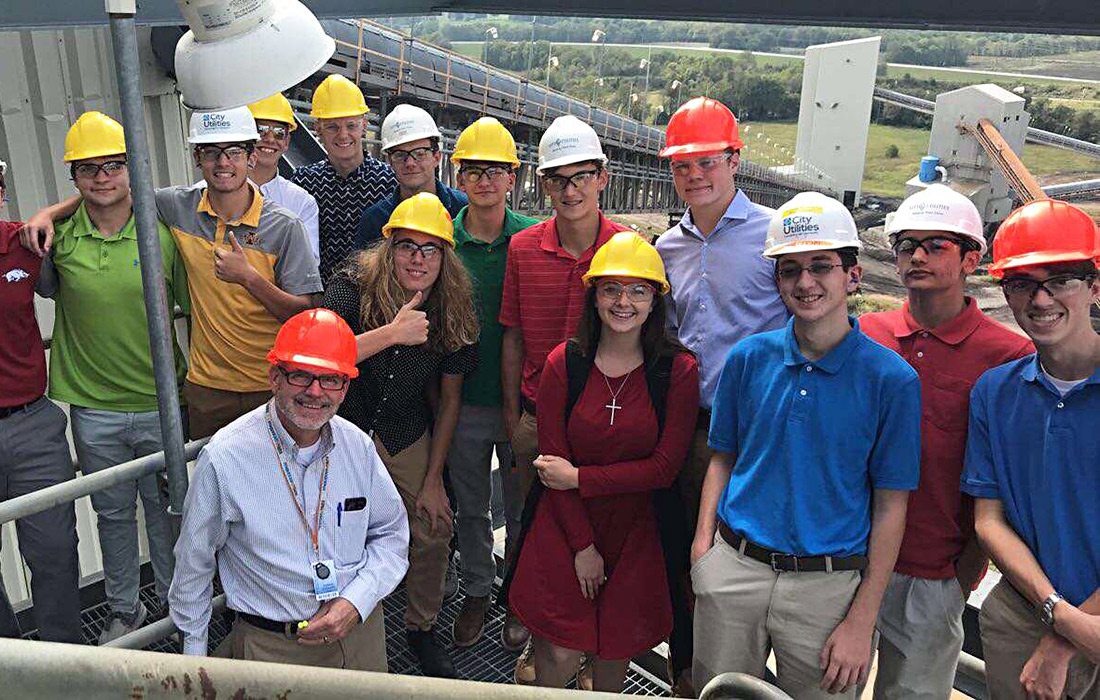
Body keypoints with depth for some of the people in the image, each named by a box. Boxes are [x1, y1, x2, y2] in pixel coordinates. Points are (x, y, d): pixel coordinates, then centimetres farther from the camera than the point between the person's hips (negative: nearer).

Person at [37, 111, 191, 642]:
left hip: (158, 403, -1)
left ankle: (175, 603, 34)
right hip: (92, 408, 2)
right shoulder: (58, 236, -4)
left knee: (164, 508, 14)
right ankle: (123, 610, 36)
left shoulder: (161, 231, -8)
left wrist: (183, 368, 1)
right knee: (112, 513, 17)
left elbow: (192, 306, 1)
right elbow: (44, 290, 18)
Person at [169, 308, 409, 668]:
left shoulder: (359, 447, -7)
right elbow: (193, 562, -5)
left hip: (361, 629, 4)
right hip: (273, 649, -4)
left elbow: (392, 534, 4)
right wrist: (194, 649, 5)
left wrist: (356, 602, -10)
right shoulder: (224, 459, -18)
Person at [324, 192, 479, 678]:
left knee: (433, 530, 3)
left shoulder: (452, 312, -9)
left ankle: (422, 627, 30)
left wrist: (433, 480, -1)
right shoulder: (353, 289, -18)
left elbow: (450, 398, -1)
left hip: (407, 437, 3)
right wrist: (390, 334, -40)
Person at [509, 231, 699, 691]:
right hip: (566, 528, 0)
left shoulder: (678, 370, -8)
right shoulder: (564, 364, -6)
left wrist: (579, 478, -13)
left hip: (636, 531, 0)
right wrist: (583, 545, -7)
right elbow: (552, 458, -5)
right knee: (559, 656, 3)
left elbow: (665, 467, -10)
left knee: (614, 652, 13)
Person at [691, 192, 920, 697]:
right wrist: (705, 537, -6)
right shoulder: (749, 358, 0)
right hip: (733, 569, 3)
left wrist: (862, 620, -7)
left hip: (827, 586, -2)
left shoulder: (892, 379, -8)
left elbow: (890, 507, -6)